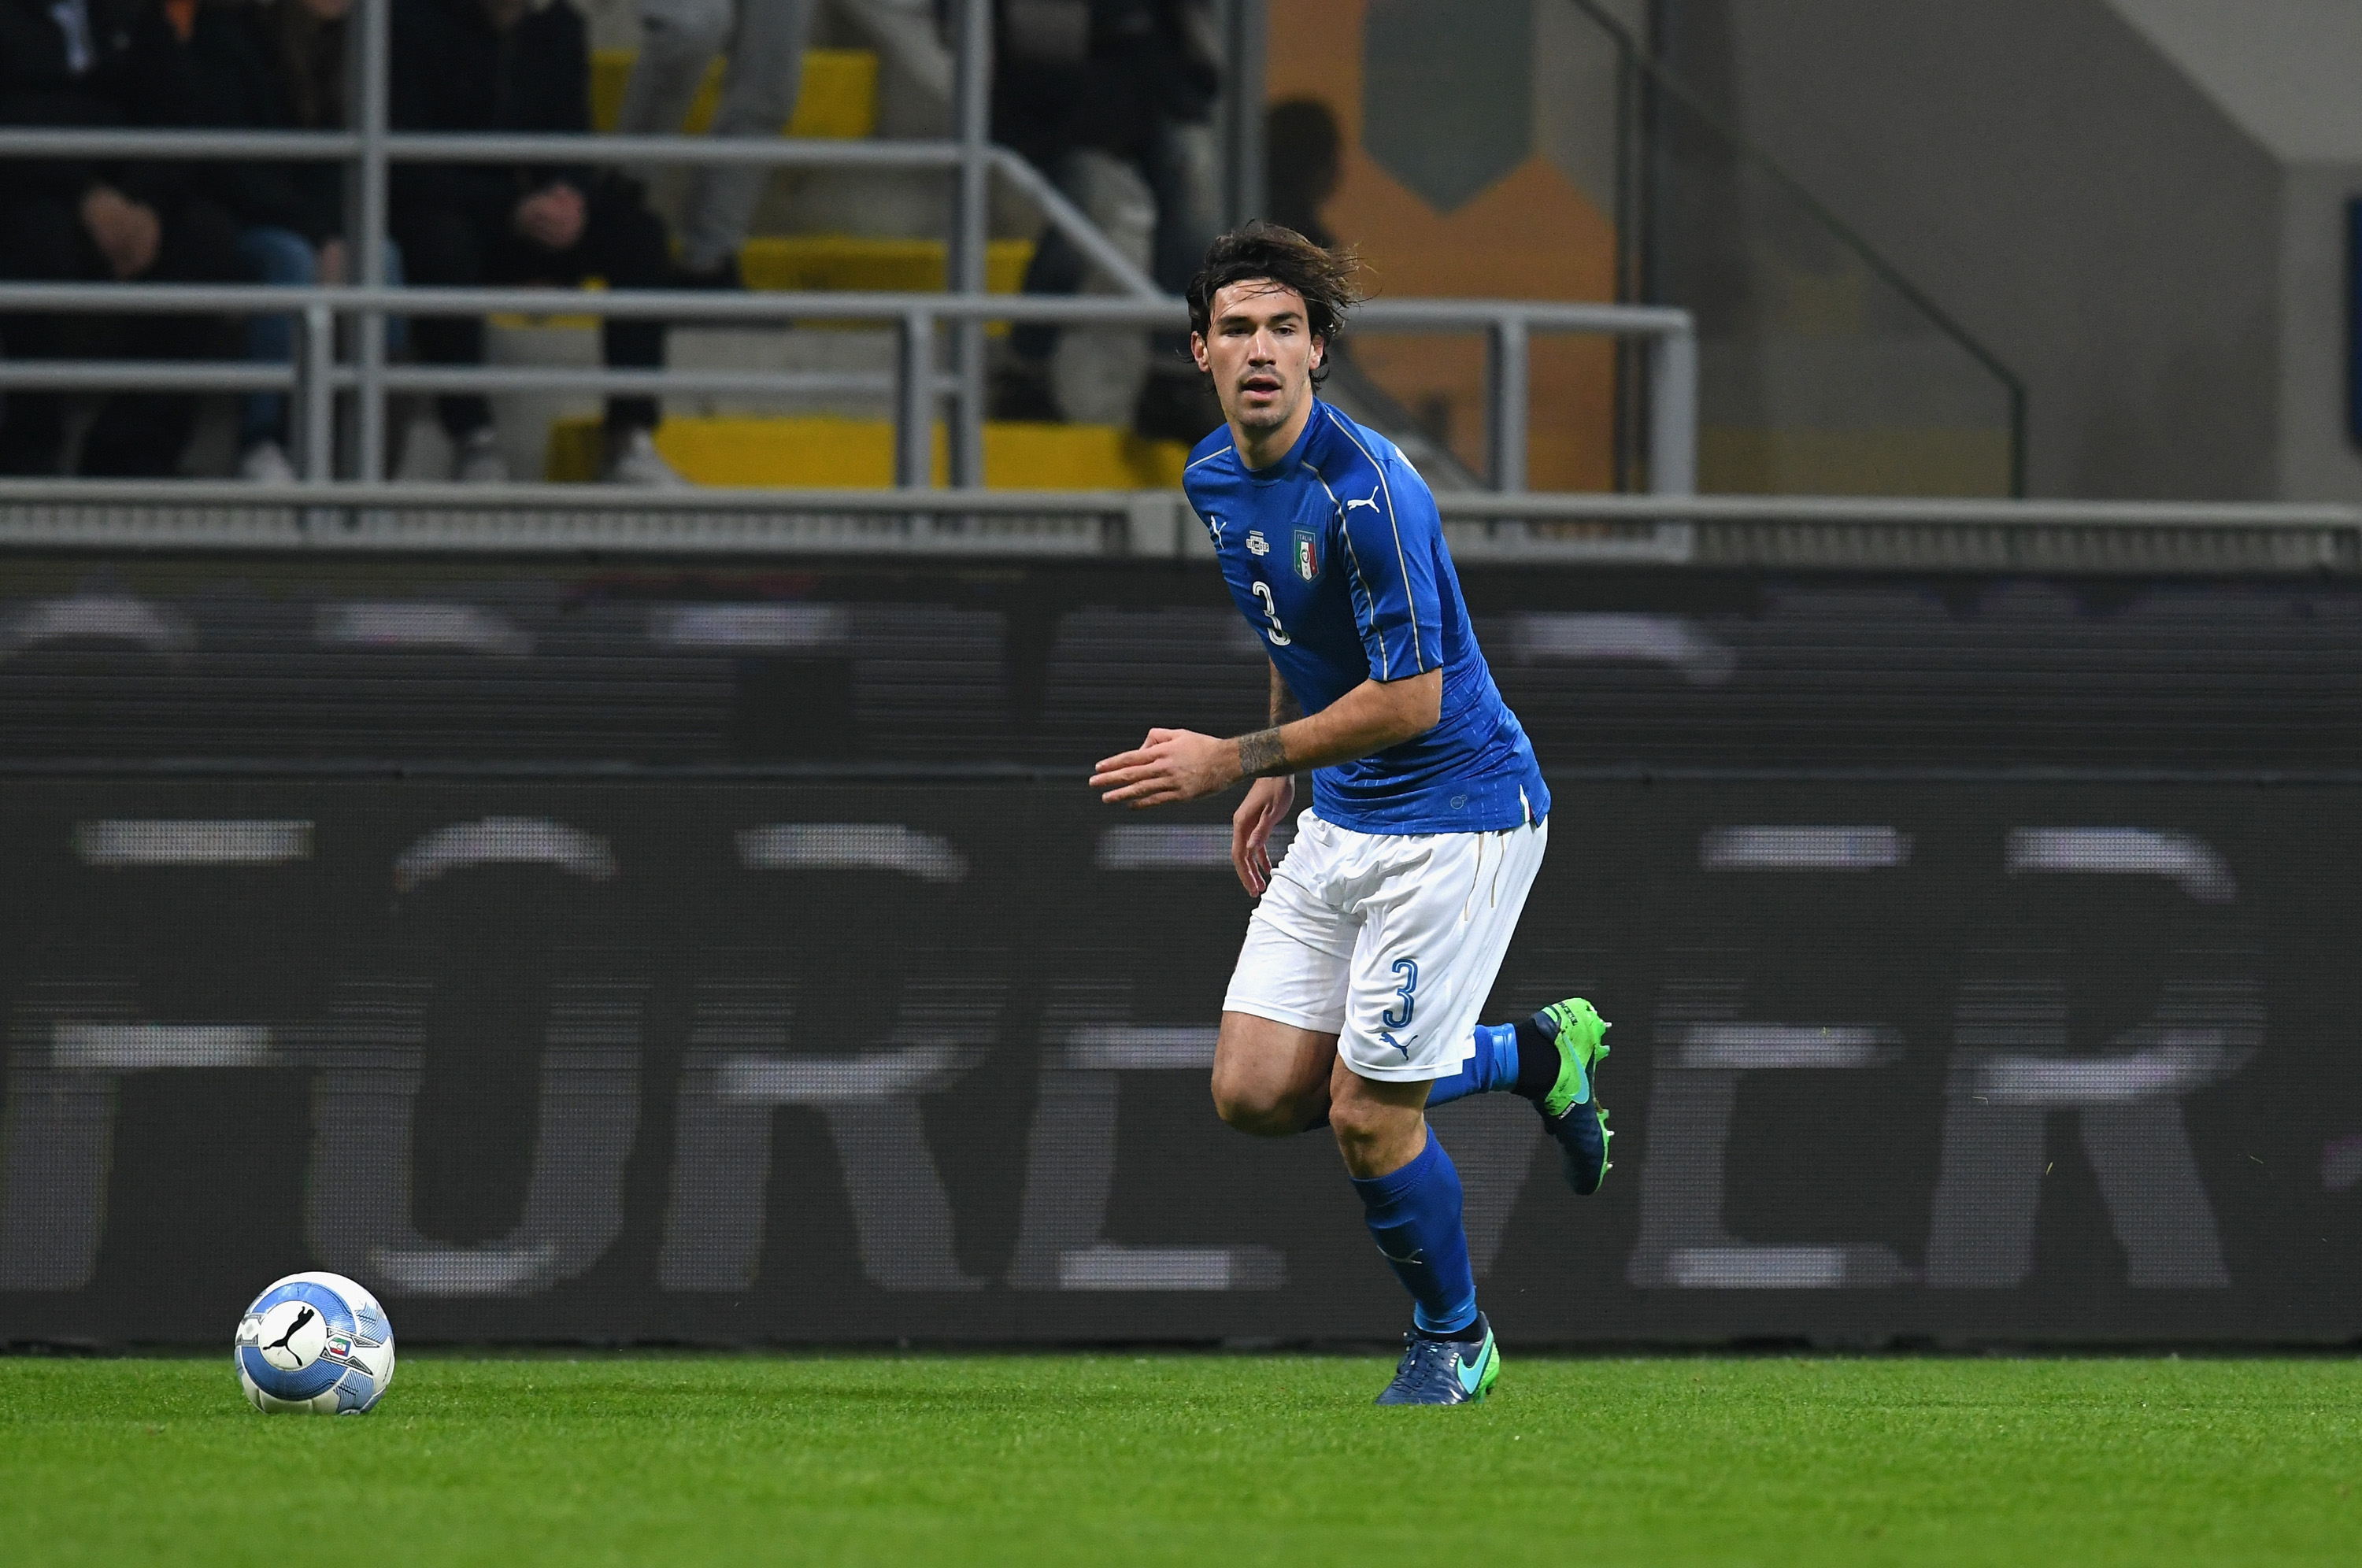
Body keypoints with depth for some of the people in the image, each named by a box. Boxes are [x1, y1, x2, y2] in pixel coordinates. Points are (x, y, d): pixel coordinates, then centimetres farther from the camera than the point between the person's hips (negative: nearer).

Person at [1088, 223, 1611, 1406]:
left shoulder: (1365, 490, -24)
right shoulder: (1217, 479, 3)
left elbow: (1411, 697, -25)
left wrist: (1231, 762, -22)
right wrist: (1279, 777, 16)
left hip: (1456, 813, -8)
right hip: (1341, 821, 8)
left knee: (1367, 1117, -6)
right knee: (1255, 1094, 3)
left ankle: (1451, 1340, 21)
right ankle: (1535, 1055, 23)